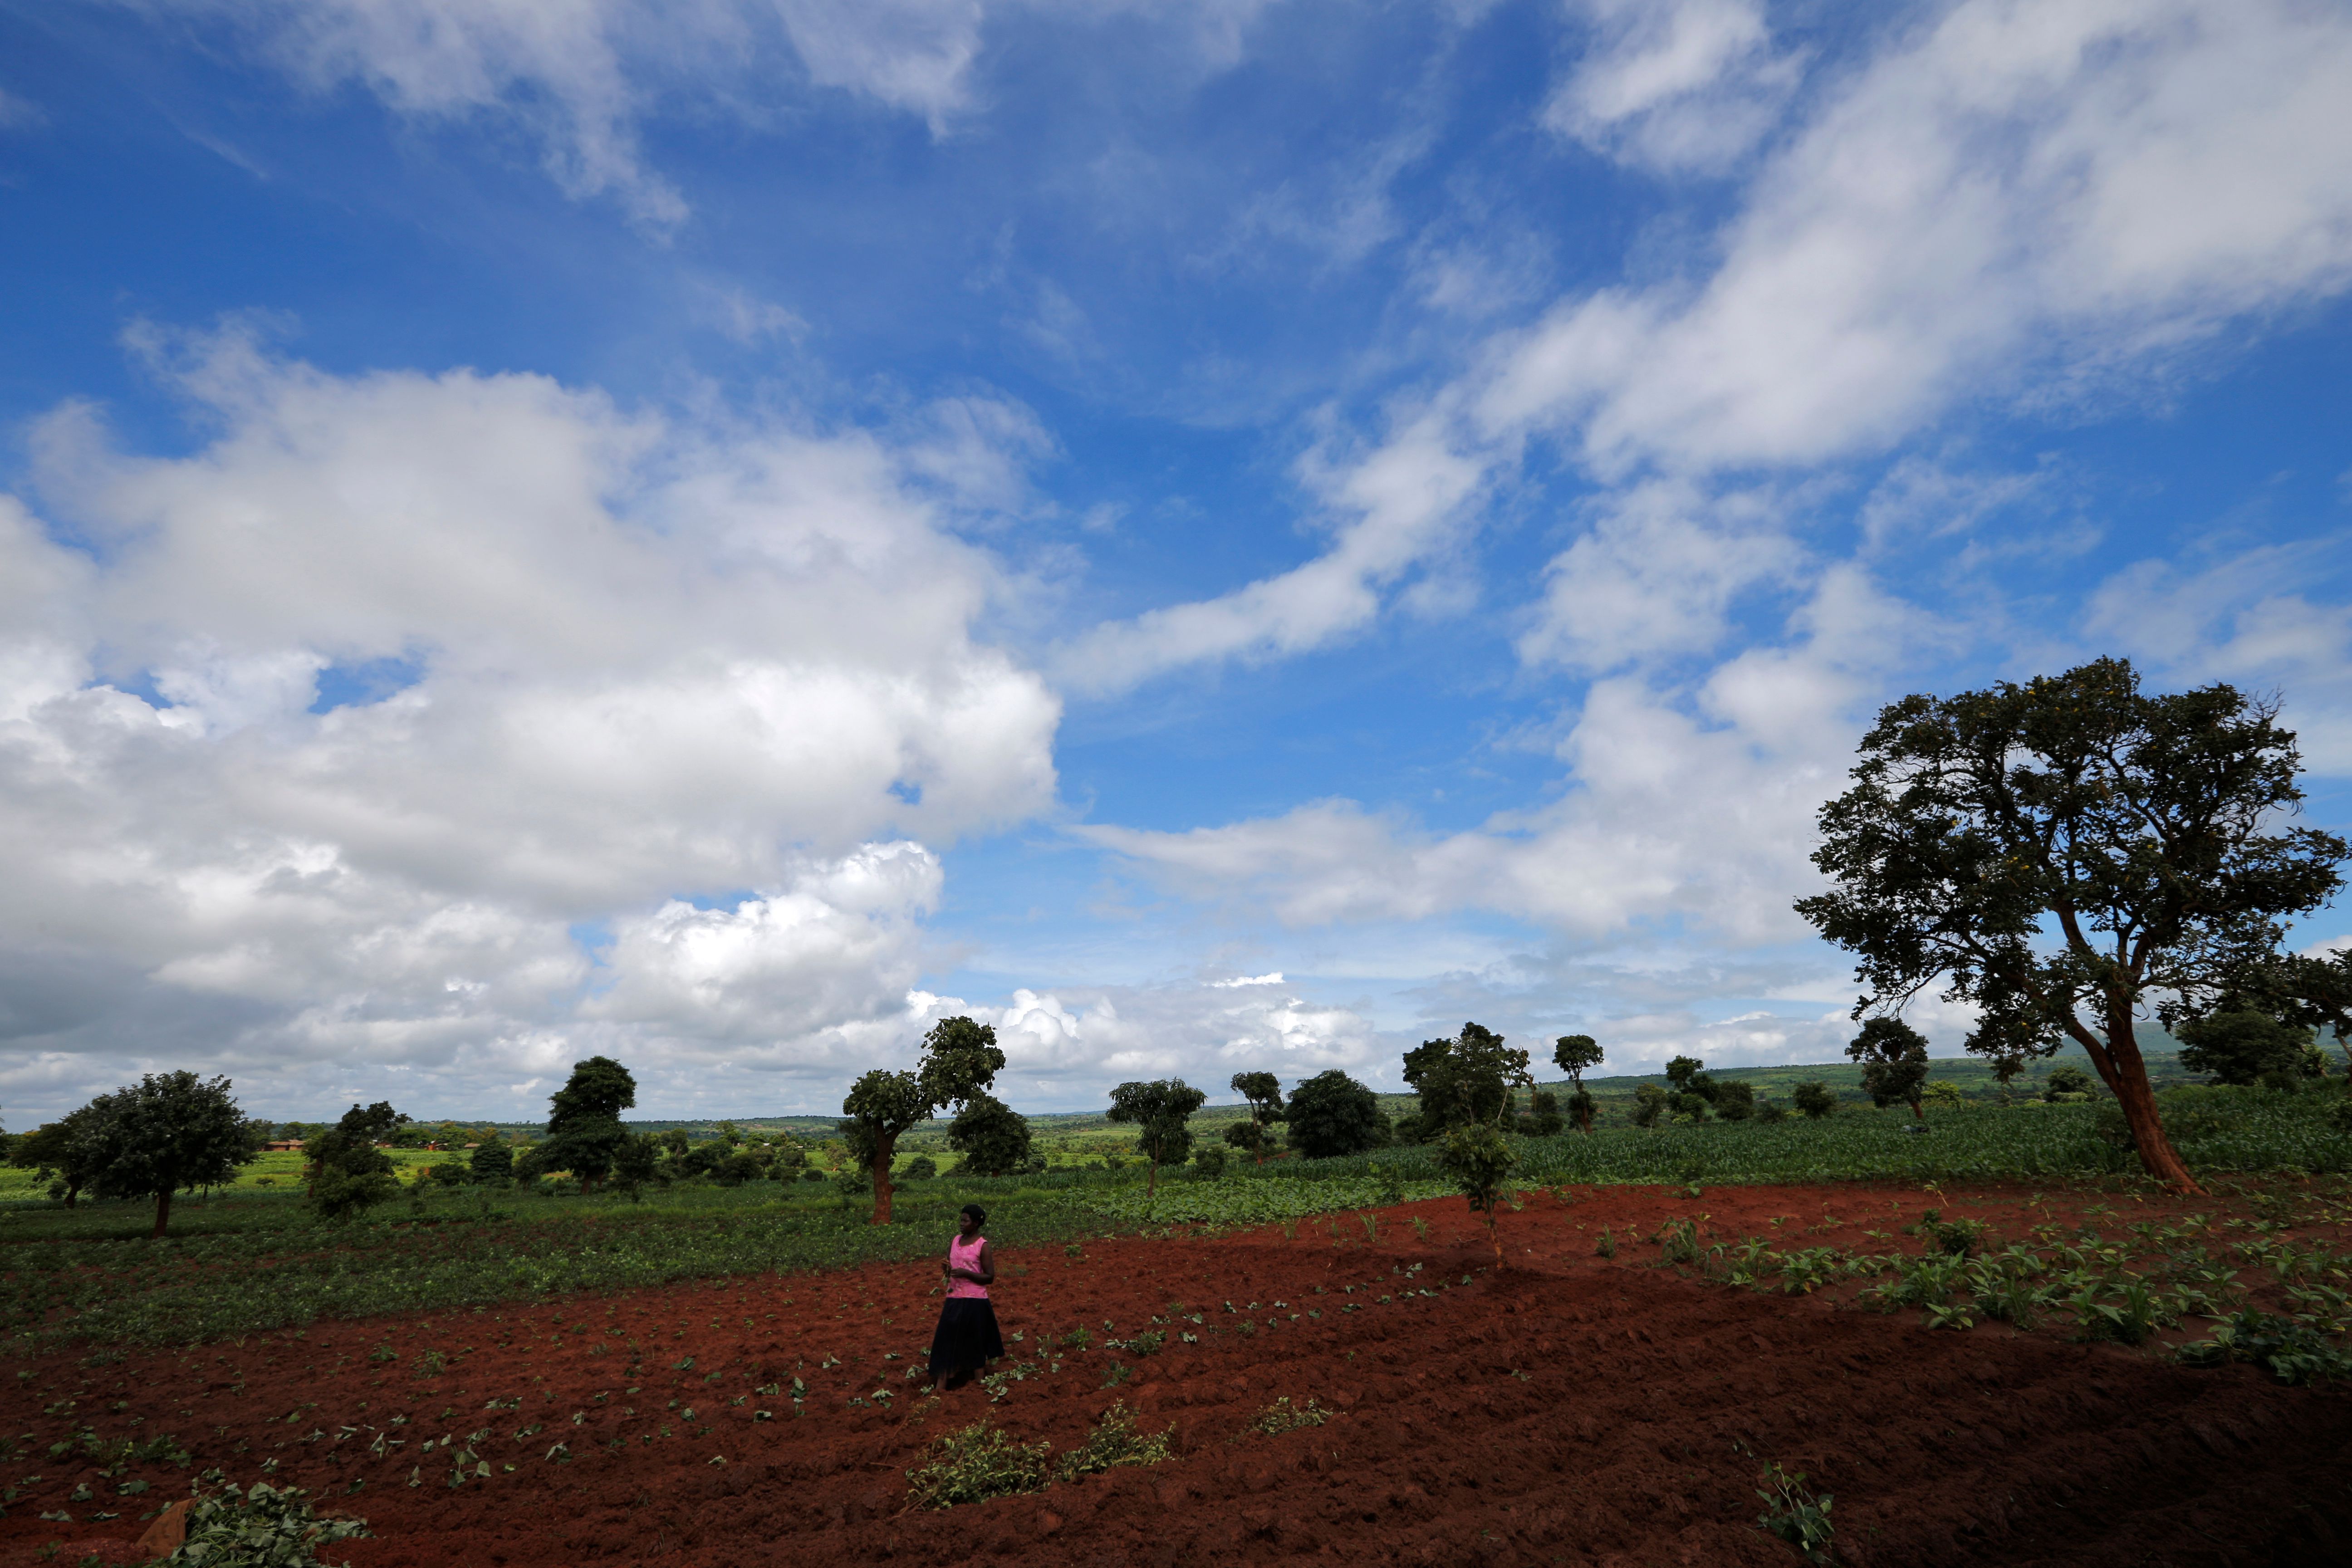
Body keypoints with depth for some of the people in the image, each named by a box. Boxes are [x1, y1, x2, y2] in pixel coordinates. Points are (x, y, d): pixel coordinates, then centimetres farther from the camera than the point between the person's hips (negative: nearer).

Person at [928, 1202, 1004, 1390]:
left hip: (974, 1302, -6)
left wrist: (966, 1273, -21)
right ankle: (940, 1387, 11)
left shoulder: (983, 1246, -10)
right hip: (954, 1299, 6)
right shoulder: (955, 1241, 6)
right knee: (947, 1342, 5)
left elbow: (990, 1277, -10)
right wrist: (947, 1270, -6)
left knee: (975, 1346, 4)